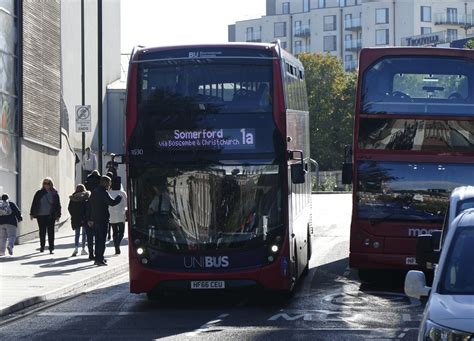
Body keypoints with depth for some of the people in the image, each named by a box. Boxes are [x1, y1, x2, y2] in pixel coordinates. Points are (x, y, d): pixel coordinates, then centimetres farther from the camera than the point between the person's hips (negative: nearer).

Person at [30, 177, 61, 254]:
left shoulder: (54, 194, 5)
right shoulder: (39, 193, 5)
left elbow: (58, 205, 7)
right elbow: (34, 204, 8)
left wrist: (58, 215, 3)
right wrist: (32, 214, 4)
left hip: (50, 216, -1)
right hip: (40, 216, 1)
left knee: (51, 232, -3)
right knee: (42, 232, 7)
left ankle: (51, 248, -1)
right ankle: (42, 246, 21)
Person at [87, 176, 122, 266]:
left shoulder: (94, 192, 14)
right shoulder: (103, 193, -15)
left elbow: (89, 206, 17)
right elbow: (112, 202, -24)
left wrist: (89, 219, 20)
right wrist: (119, 198, -5)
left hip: (94, 220, 8)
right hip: (102, 220, -8)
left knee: (98, 239, 15)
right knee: (102, 240, -5)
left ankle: (97, 258, 18)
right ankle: (100, 259, -7)